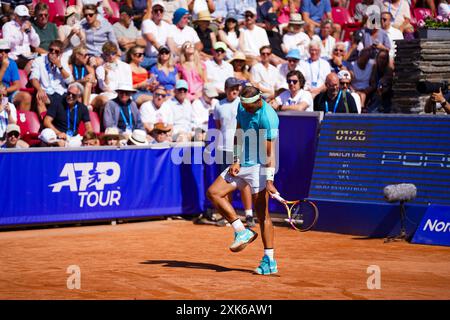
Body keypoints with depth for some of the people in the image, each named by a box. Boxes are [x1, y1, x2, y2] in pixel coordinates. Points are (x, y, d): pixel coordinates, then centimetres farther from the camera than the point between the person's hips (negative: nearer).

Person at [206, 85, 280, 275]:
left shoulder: (268, 118, -20)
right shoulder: (242, 107, 4)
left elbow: (270, 152, -21)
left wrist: (269, 180, -25)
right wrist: (236, 161, 1)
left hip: (259, 166, -8)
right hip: (241, 164, 8)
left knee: (262, 215, -8)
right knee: (213, 192, -3)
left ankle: (269, 261, -4)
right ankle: (241, 232, -2)